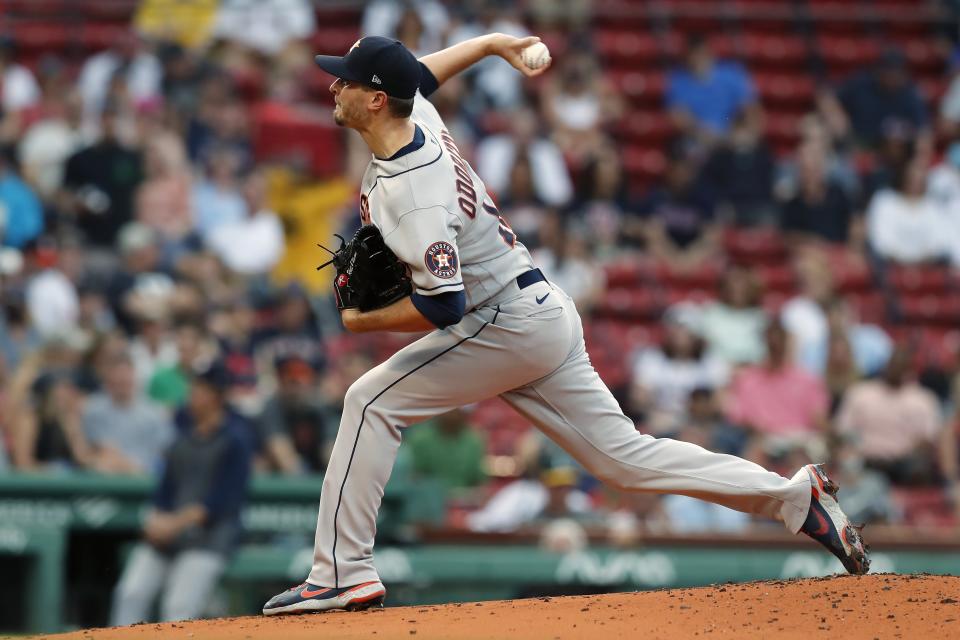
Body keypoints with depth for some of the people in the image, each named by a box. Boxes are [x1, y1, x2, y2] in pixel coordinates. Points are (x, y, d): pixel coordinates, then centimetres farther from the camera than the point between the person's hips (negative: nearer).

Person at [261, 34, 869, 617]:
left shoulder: (412, 194, -25)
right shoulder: (418, 115, 2)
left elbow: (444, 307, -30)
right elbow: (418, 73, 26)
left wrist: (363, 321, -16)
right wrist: (490, 43, 38)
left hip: (510, 326, -10)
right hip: (544, 313, 10)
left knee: (373, 402, -8)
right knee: (624, 455, 9)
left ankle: (343, 574, -8)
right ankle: (795, 496, 7)